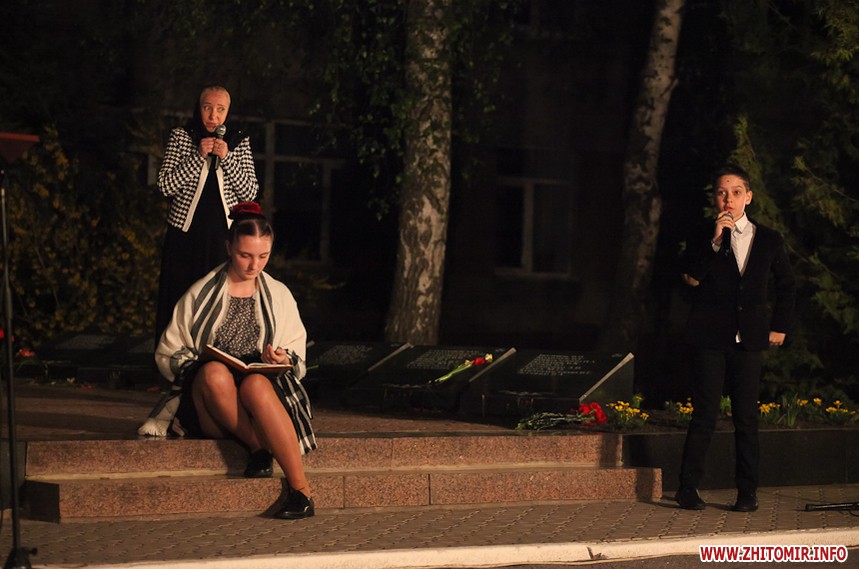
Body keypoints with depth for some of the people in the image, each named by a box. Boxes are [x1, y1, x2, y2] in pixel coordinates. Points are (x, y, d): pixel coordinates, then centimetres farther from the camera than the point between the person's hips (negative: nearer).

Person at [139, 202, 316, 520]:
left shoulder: (279, 295, 18)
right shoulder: (201, 294, 12)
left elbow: (299, 357, 18)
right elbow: (167, 353, 10)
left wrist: (285, 359, -6)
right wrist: (198, 364, -11)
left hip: (267, 386, 1)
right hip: (208, 400, -1)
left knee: (256, 385, -39)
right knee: (214, 373, -38)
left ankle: (300, 489, -42)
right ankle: (259, 448, -30)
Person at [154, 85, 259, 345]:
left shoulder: (239, 142, 6)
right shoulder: (180, 136, 3)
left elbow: (250, 193, 0)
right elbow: (166, 186, -6)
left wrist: (227, 158, -11)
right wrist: (198, 155, -14)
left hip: (223, 237, 1)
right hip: (185, 234, -1)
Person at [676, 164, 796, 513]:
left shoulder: (769, 241, 9)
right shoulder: (704, 238, 3)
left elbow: (786, 285, 21)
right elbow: (691, 279, -13)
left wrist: (780, 326, 14)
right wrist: (715, 241, -19)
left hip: (750, 340, 2)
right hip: (710, 339, -2)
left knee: (747, 418, 3)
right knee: (705, 416, -4)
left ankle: (747, 492, 11)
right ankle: (688, 488, 6)